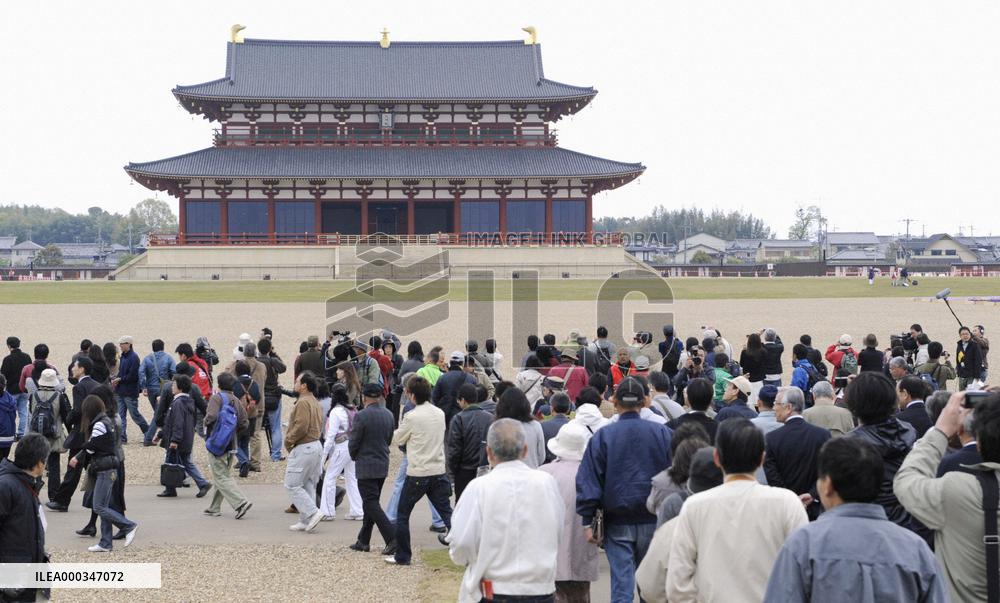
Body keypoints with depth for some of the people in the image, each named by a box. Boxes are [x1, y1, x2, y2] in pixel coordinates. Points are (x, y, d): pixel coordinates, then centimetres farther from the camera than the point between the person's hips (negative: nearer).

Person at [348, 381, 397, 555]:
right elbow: (389, 440, 10)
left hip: (366, 466, -7)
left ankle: (393, 539, -15)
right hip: (383, 464, 7)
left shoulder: (361, 416, -17)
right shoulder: (388, 415, 3)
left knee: (372, 505, -4)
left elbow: (353, 443, -11)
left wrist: (354, 456, 9)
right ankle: (363, 541, 22)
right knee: (370, 503, 16)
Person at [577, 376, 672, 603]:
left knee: (621, 583, 1)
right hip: (653, 520, 2)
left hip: (617, 522, -2)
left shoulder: (603, 436, -6)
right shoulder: (662, 433, -3)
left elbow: (589, 480, -6)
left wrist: (587, 521, -2)